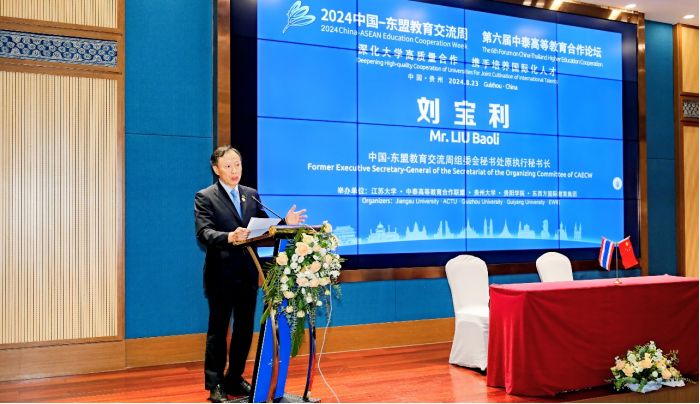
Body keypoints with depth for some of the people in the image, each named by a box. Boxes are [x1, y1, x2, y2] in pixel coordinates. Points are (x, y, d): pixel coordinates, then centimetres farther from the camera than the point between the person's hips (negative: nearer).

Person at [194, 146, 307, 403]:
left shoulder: (252, 195, 11)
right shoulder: (205, 197, -5)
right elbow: (204, 233, -18)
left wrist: (285, 223, -9)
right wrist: (230, 237, -36)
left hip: (248, 274, 5)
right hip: (222, 274, -5)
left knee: (245, 330, 13)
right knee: (218, 331, 5)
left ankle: (235, 380, 27)